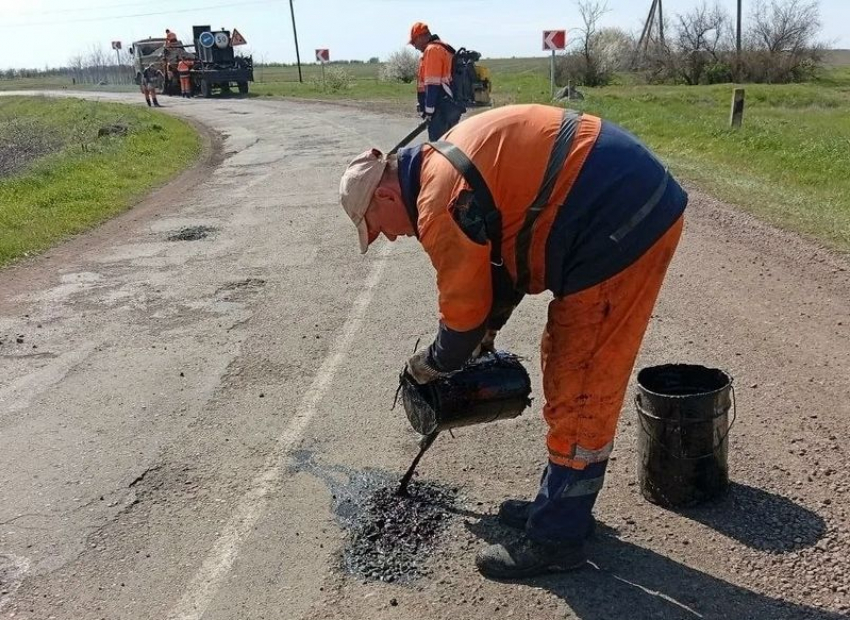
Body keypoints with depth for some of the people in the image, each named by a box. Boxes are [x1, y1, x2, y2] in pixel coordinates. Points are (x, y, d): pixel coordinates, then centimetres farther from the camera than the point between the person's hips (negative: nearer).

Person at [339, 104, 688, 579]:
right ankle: (561, 507, 31)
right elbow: (503, 254, 24)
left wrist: (431, 366, 12)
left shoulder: (439, 201, -16)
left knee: (580, 393, -2)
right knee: (569, 373, 17)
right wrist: (487, 332, 26)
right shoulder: (447, 162, 15)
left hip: (623, 225, -11)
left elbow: (464, 311, -7)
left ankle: (556, 539, 12)